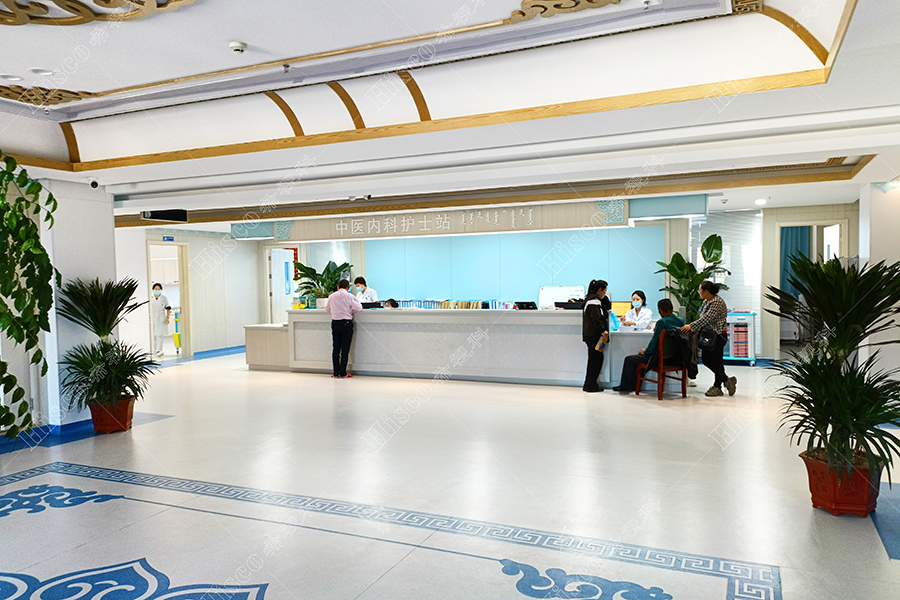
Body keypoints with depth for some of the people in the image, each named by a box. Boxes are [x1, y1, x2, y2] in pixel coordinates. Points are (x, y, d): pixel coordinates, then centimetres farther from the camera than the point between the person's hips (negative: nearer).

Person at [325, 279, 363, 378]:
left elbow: (327, 308, 20)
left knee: (335, 348, 9)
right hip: (346, 323, -4)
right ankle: (343, 373, 2)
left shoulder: (332, 296, 7)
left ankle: (335, 373, 11)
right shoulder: (349, 296, -8)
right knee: (345, 349, 0)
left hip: (335, 323, 4)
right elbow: (359, 308, -7)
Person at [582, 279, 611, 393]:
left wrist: (604, 297, 12)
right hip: (593, 335, -11)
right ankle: (591, 386, 0)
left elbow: (608, 306, 24)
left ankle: (589, 385, 18)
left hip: (592, 335, 11)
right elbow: (596, 319, -22)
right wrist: (603, 331, -24)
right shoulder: (593, 301, -15)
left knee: (596, 359, 14)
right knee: (595, 359, -6)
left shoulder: (596, 300, 18)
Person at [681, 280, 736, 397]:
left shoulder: (717, 302, -19)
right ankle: (727, 380, 23)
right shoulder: (706, 301, 10)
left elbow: (707, 318, -29)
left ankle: (717, 387, 13)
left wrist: (691, 326, -35)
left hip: (718, 335, -10)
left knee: (716, 361, 0)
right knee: (706, 360, 11)